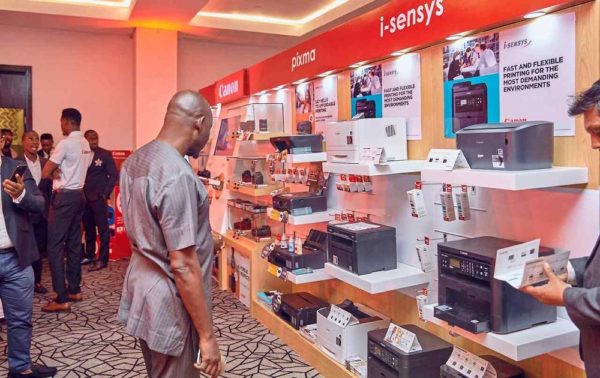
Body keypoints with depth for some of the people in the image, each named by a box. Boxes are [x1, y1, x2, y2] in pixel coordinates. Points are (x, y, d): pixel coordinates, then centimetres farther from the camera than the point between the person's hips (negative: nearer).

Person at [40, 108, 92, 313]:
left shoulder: (65, 143, -16)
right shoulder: (85, 144, 10)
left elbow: (45, 173, -13)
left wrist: (53, 173, 8)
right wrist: (59, 172, 0)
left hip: (64, 196, -9)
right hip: (78, 194, 9)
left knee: (55, 246, -5)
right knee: (74, 244, 13)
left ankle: (61, 299, -6)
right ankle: (74, 290, 21)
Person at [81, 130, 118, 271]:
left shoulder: (105, 154, -2)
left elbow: (114, 175, -4)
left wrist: (105, 194, -10)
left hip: (99, 197, -4)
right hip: (84, 198, 4)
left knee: (103, 229, -2)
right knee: (88, 229, 12)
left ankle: (103, 260, 2)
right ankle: (90, 256, 24)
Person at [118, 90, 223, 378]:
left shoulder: (134, 161, 3)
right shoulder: (177, 175, -26)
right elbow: (182, 266, -26)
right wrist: (207, 335, -19)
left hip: (141, 287, 9)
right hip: (168, 303, -9)